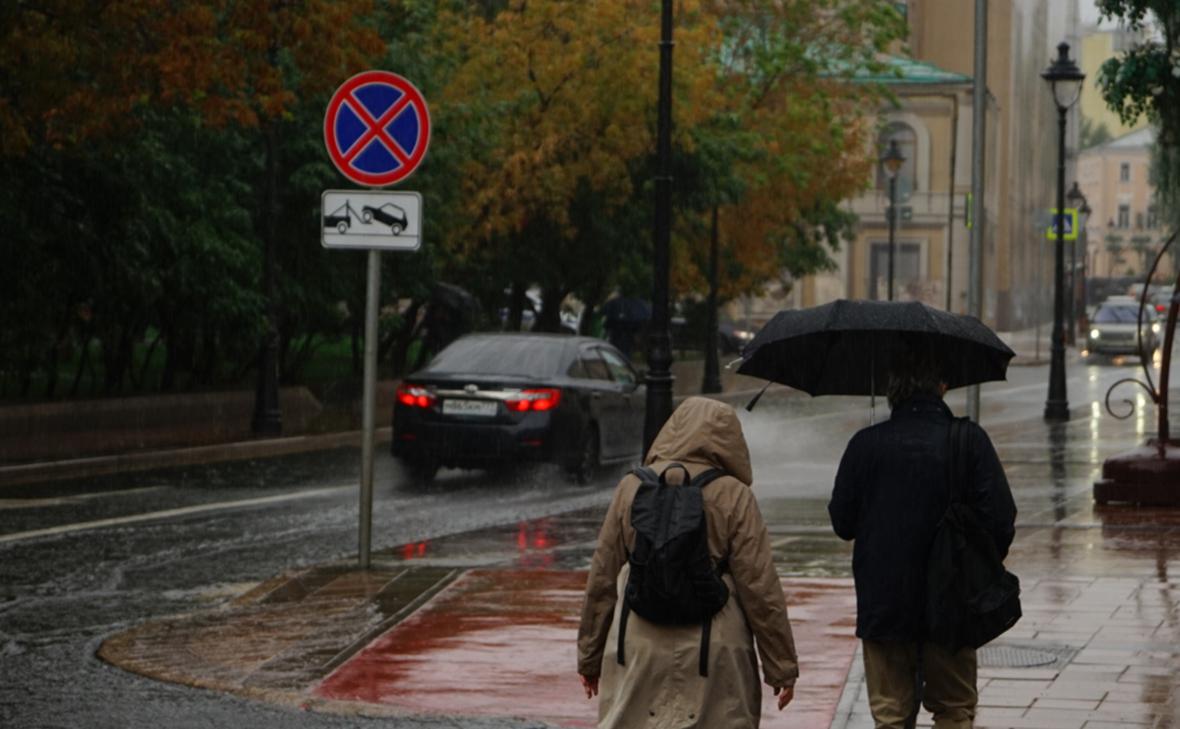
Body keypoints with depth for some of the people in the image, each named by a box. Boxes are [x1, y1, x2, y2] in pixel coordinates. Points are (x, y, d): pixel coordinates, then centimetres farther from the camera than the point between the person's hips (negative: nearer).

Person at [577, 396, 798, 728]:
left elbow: (602, 579, 8)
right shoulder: (734, 497, -5)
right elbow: (760, 588, -5)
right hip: (715, 654, -2)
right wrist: (782, 669, 2)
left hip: (638, 650, 2)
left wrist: (590, 657, 17)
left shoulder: (632, 487, 4)